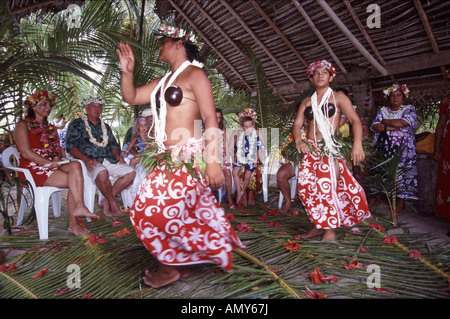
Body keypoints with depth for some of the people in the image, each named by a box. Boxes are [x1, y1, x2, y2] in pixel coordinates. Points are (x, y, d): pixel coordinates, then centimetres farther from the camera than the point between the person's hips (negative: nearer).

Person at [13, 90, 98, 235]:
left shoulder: (51, 128, 25)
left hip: (51, 167, 5)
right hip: (32, 169, -5)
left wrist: (58, 158, -6)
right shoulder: (23, 124, 4)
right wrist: (50, 163, -15)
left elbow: (58, 150, 18)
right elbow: (26, 153, -9)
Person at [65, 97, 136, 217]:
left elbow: (114, 145, 25)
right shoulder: (76, 124, 10)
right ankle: (112, 203, -17)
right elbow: (71, 146, -3)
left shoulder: (105, 126, 26)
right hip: (90, 161, -5)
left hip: (109, 160, 6)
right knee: (102, 172, -39)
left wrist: (117, 155, 0)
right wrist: (85, 159, -20)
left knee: (130, 173, -17)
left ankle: (106, 200, -11)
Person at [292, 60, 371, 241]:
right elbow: (297, 124, 10)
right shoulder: (306, 102, 19)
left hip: (331, 148, -4)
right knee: (305, 185, -7)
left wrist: (357, 143, -21)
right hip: (310, 149, 4)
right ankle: (318, 226, 9)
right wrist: (298, 141, -13)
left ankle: (330, 230, -4)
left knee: (326, 184, -18)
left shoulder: (338, 97, 7)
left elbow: (355, 120, -4)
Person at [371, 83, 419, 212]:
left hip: (402, 149, -3)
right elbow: (374, 126, -1)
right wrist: (394, 127, -10)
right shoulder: (382, 110, 15)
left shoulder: (409, 110, 7)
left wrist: (384, 121, -2)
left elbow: (403, 123, -14)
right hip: (384, 148, 3)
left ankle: (401, 203, -2)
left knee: (401, 172, -8)